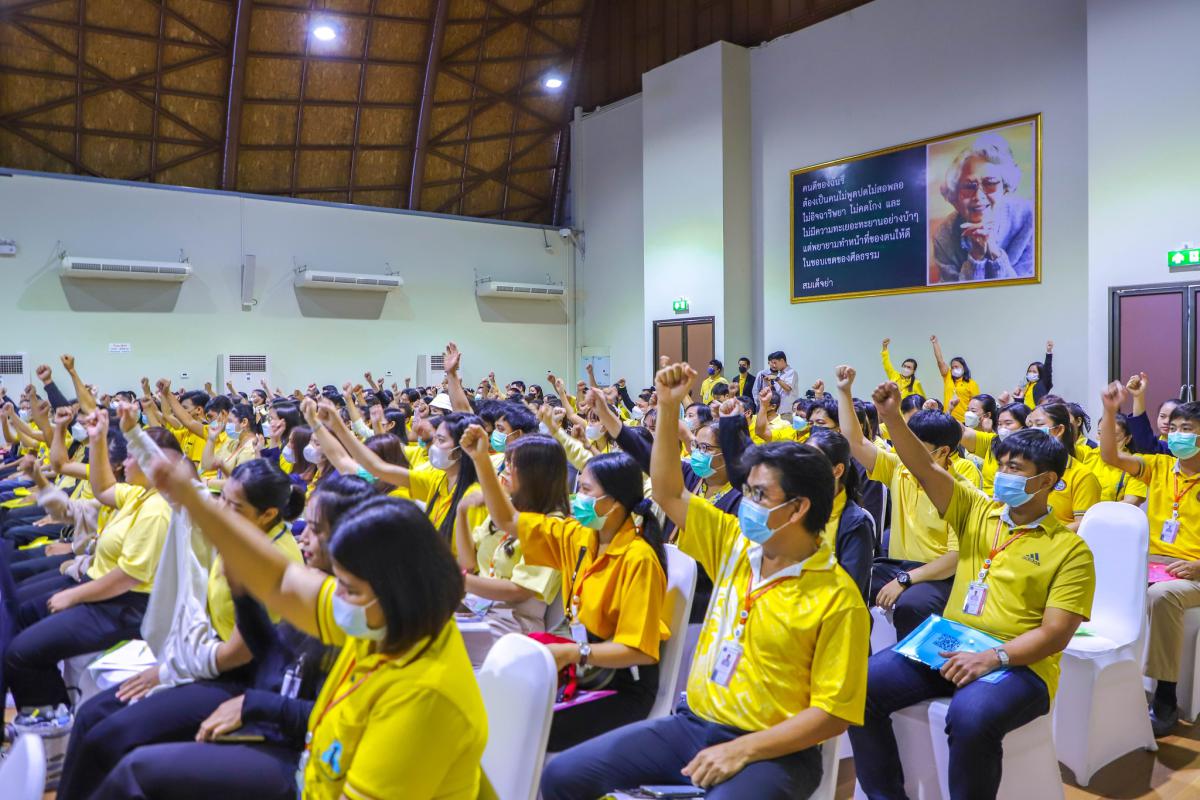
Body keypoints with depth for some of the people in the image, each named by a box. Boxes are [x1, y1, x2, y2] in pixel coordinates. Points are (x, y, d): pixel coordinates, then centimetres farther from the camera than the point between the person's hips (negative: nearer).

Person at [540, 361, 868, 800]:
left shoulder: (837, 598, -12)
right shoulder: (734, 543, 4)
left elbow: (833, 712, -12)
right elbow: (668, 493, 7)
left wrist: (742, 750, -20)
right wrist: (669, 407, -3)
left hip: (771, 751, -5)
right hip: (693, 723, 6)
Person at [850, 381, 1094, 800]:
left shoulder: (1070, 549, -1)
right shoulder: (978, 511, 10)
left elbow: (1055, 634, -8)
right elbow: (926, 470, -3)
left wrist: (993, 657, -22)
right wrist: (891, 417, -18)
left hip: (1019, 665, -4)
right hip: (946, 647, 4)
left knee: (970, 717, -37)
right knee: (862, 685, -18)